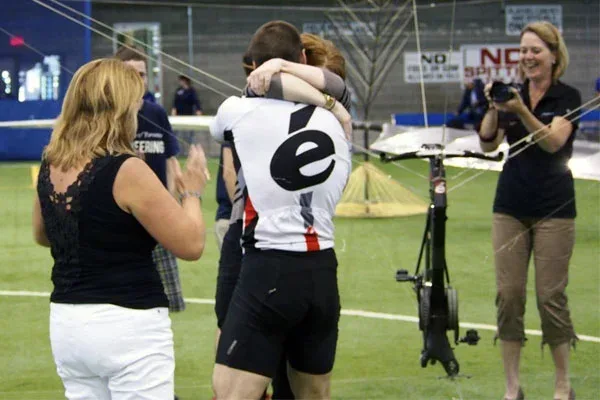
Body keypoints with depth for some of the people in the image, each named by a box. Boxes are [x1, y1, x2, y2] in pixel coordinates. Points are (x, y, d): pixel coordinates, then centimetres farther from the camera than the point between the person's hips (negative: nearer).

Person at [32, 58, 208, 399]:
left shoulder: (52, 168, 5)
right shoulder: (126, 171, -17)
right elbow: (191, 244, -13)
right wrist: (192, 193, 4)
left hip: (67, 321, 7)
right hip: (128, 324, -7)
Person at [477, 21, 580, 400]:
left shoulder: (568, 97, -4)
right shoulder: (512, 95, 8)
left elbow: (553, 141, -18)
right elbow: (488, 144, 0)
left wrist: (522, 112, -30)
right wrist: (493, 109, -16)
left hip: (554, 209, -4)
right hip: (511, 207, 4)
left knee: (551, 296, -3)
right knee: (509, 295, -1)